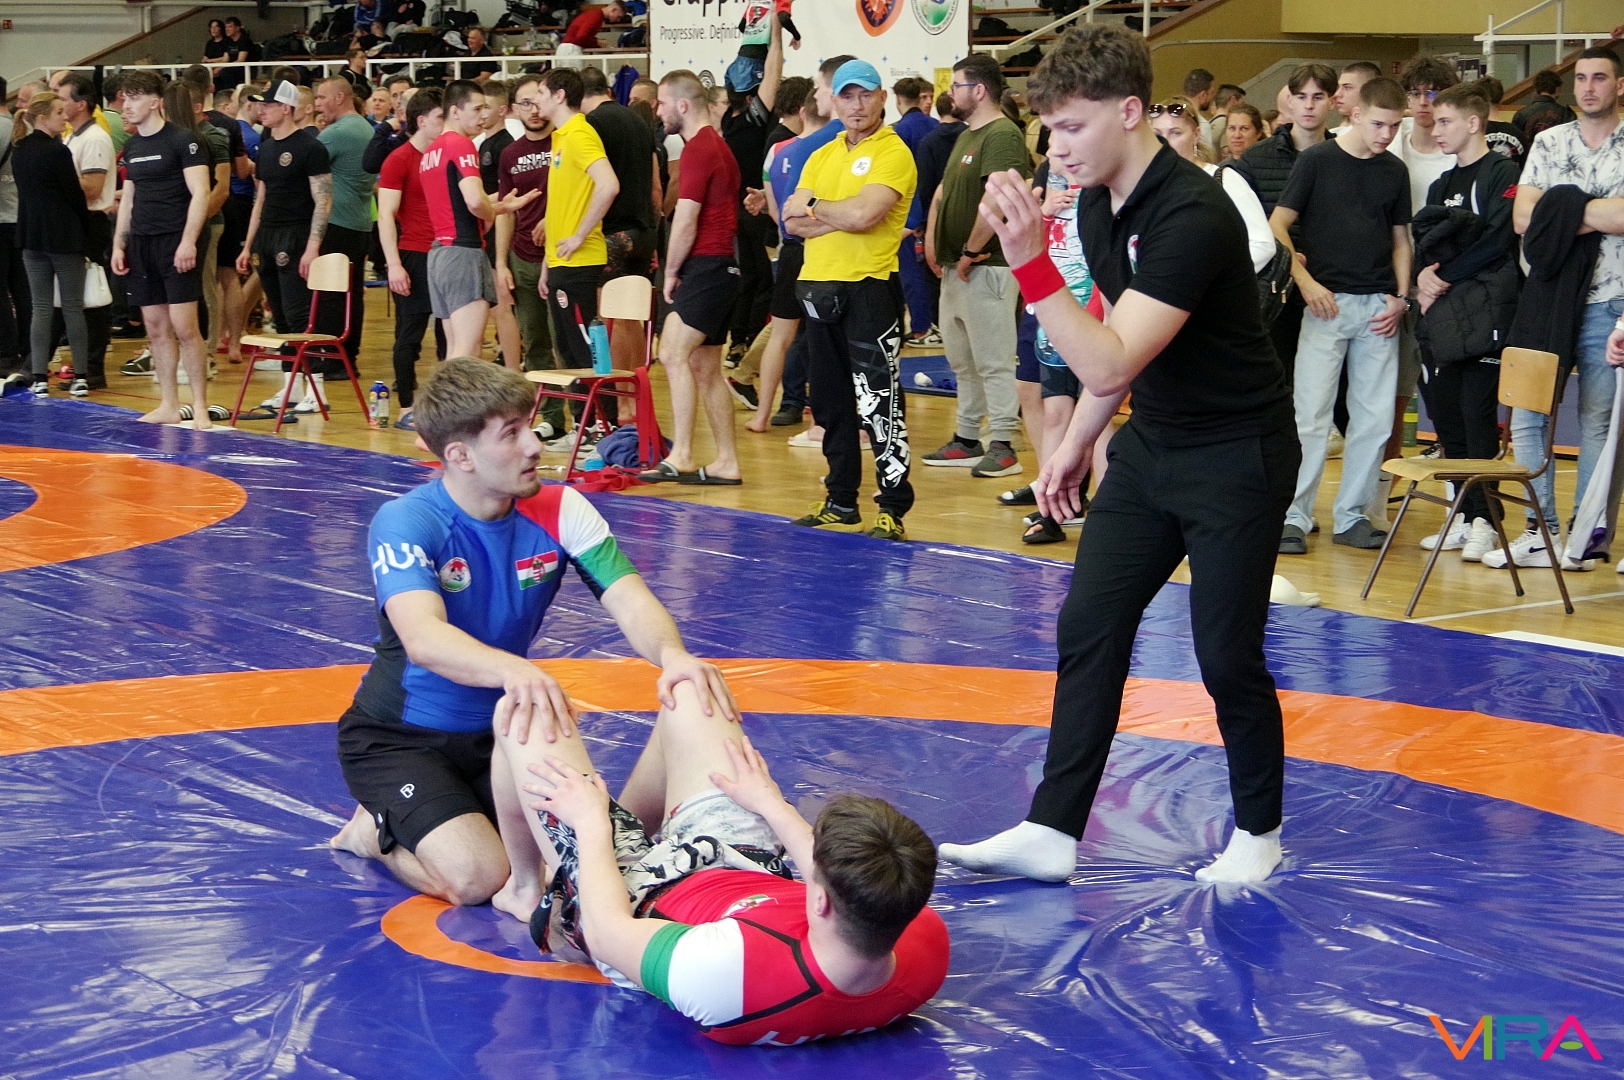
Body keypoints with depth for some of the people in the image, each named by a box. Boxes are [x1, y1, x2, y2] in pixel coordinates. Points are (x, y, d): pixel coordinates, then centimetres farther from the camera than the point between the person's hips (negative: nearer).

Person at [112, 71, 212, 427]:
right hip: (141, 244, 7)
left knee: (184, 327, -10)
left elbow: (200, 193, -13)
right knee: (156, 328, 7)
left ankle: (200, 406, -5)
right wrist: (118, 244, 13)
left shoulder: (183, 141, -7)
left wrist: (188, 241, -20)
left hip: (176, 242, -7)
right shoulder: (131, 146, 14)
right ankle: (169, 406, 13)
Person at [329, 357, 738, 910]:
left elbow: (628, 598, -21)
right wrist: (515, 671, -62)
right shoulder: (405, 523, -23)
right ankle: (375, 831, 7)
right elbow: (423, 638, -41)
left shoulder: (558, 511, -8)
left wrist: (671, 653, -45)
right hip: (397, 738, -5)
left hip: (499, 730, 5)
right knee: (478, 876, -24)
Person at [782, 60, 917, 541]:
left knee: (878, 404, -10)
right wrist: (845, 216, -11)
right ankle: (840, 503, 23)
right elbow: (792, 220, 5)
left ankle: (893, 509, -6)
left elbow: (863, 214, -19)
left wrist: (814, 207, -3)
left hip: (869, 289, -8)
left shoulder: (893, 153, -5)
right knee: (831, 404, 13)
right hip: (819, 287, 8)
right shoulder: (822, 157, 17)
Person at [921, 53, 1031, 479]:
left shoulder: (1002, 136, -15)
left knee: (993, 360, -6)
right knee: (962, 360, 17)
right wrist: (932, 242, 11)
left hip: (986, 267, -11)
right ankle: (967, 439, 25)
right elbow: (943, 192, 24)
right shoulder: (965, 136, 18)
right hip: (955, 268, 11)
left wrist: (972, 251, -19)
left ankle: (1003, 446, -3)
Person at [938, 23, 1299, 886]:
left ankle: (1258, 831, 21)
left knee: (1227, 655, -1)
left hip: (1236, 458, -8)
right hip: (1149, 448, 8)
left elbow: (1110, 365, -33)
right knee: (1088, 627, 4)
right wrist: (1076, 445, 17)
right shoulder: (1098, 205, 1)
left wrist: (1031, 264, -40)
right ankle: (1053, 832, 9)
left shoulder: (1191, 216, -28)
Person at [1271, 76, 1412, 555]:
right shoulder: (1317, 160, -1)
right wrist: (1305, 282, -11)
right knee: (1311, 415, -6)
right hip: (1326, 303, -4)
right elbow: (1277, 226, -2)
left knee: (1375, 419, 4)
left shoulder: (1395, 171, 11)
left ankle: (1353, 515, 14)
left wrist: (1401, 296, 4)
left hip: (1378, 307, 4)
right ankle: (1294, 516, 1)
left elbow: (1400, 239, 18)